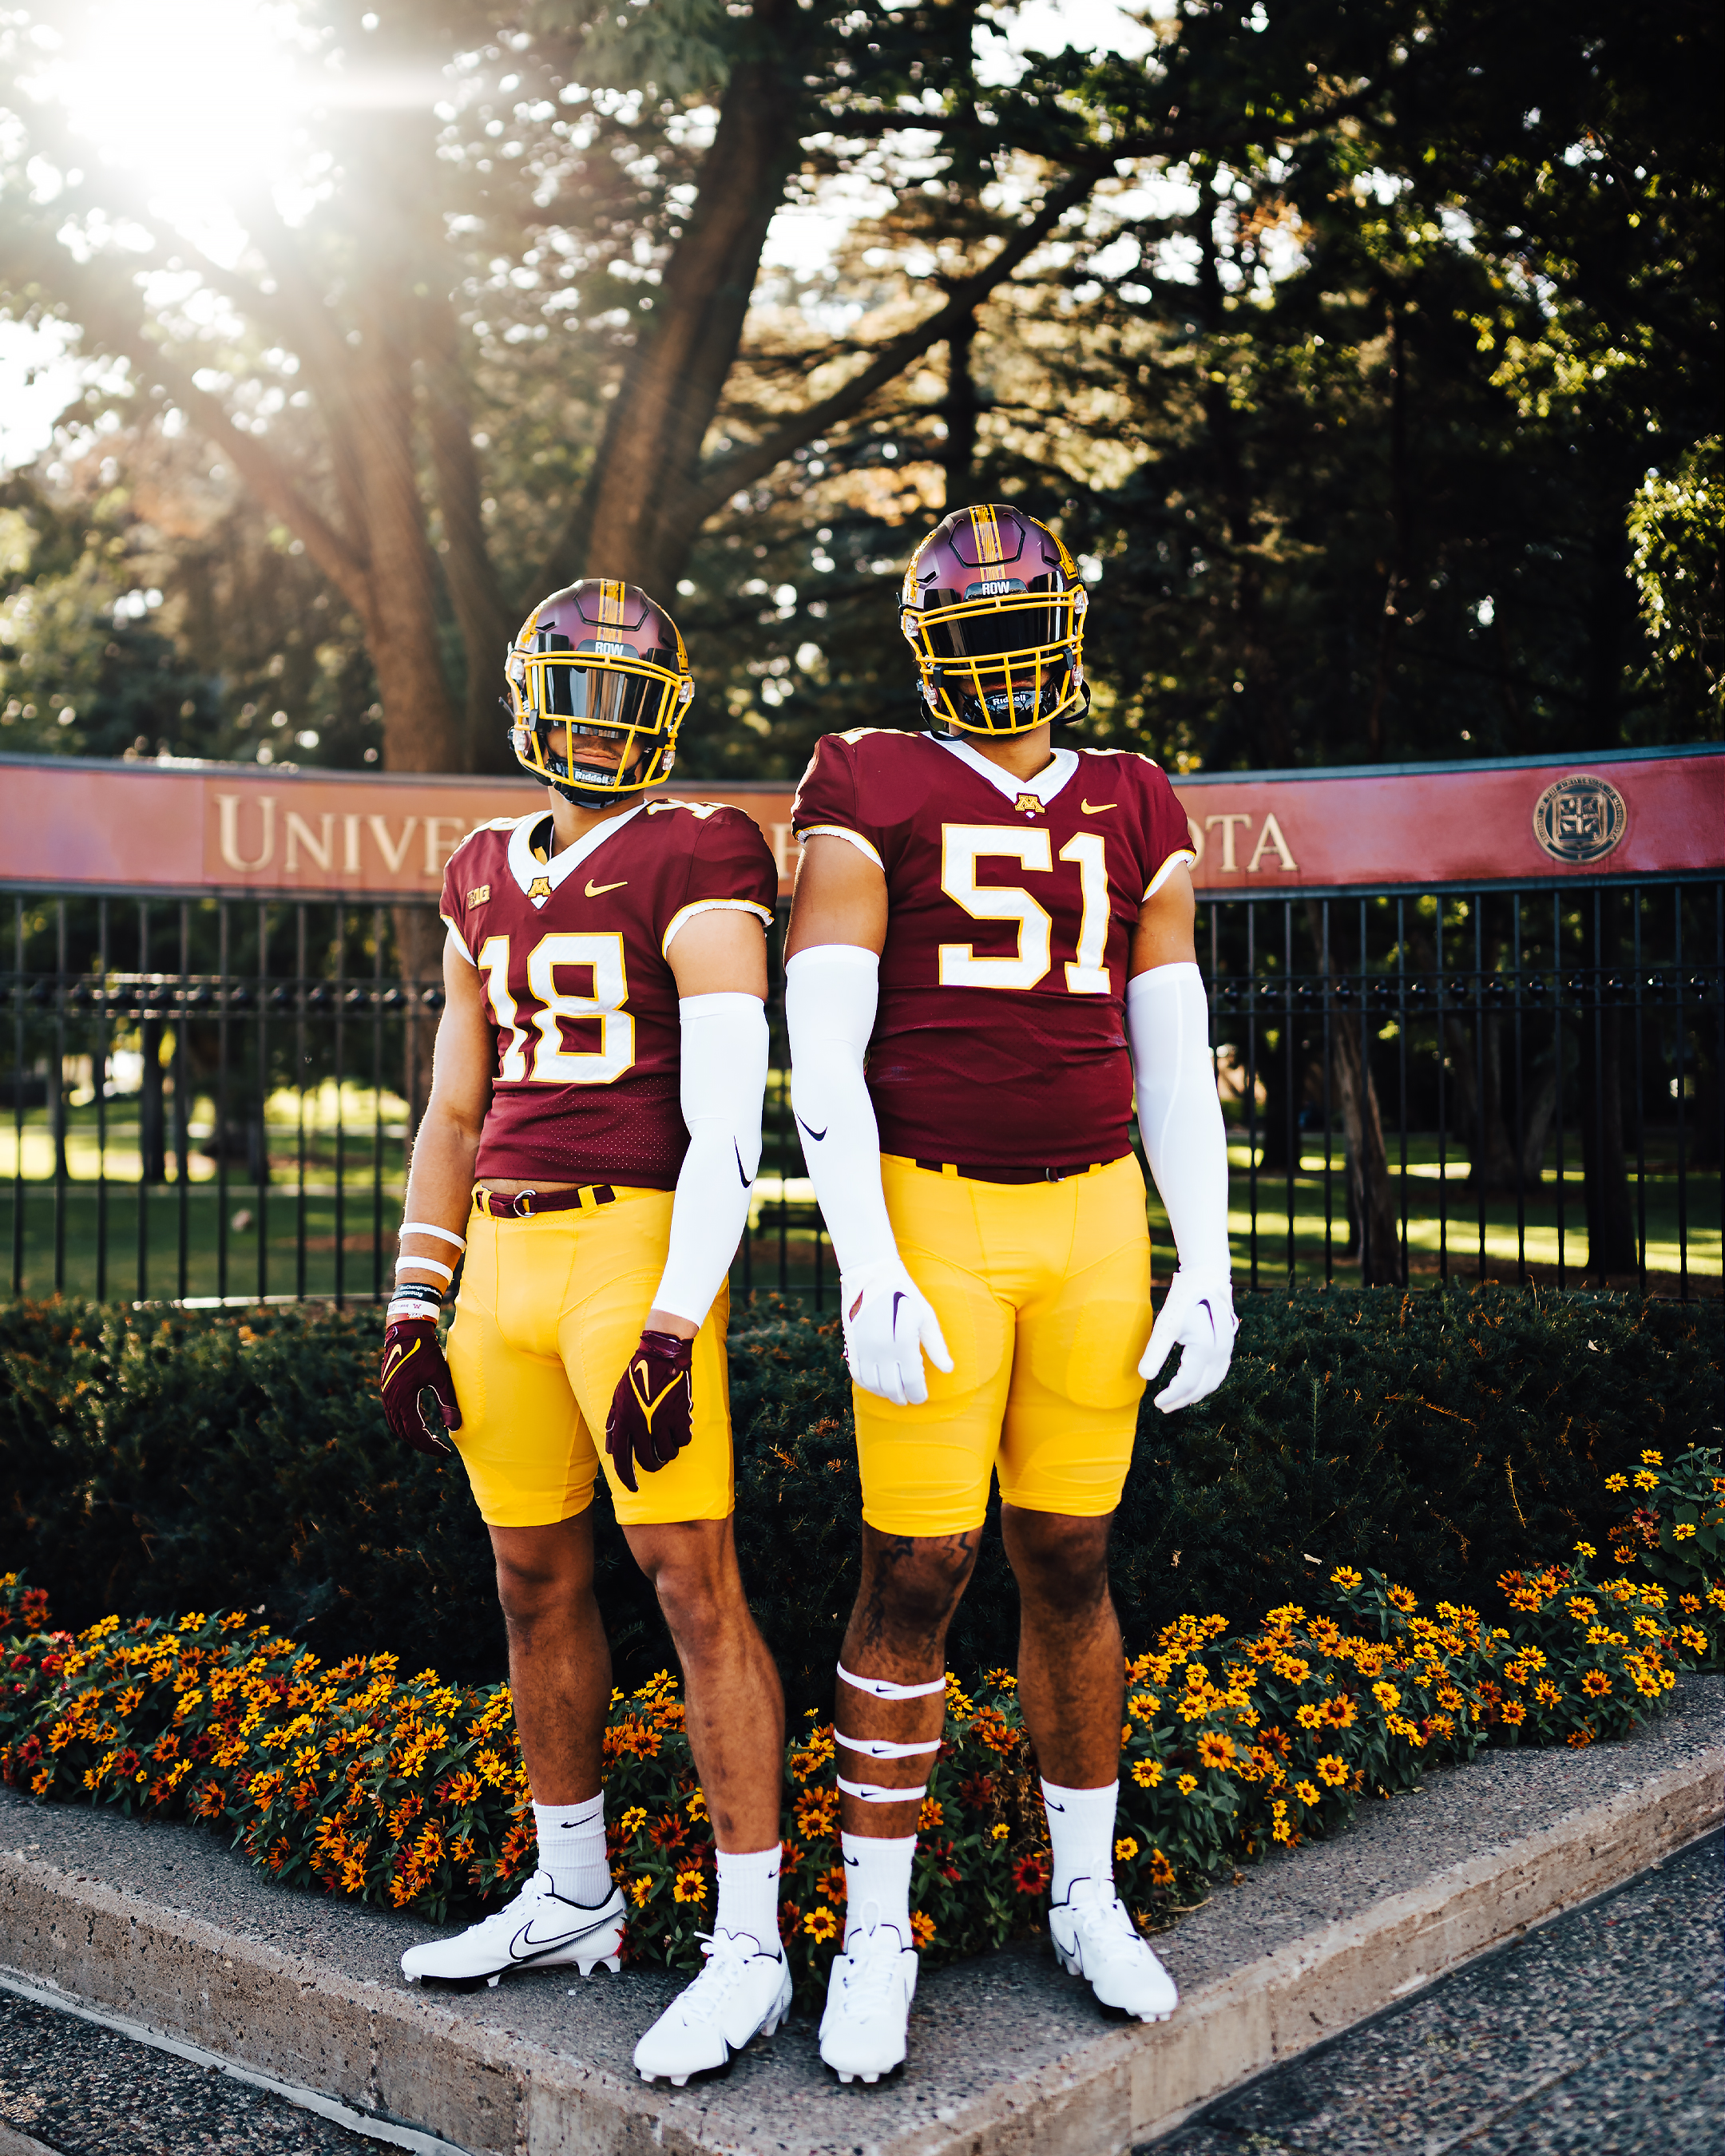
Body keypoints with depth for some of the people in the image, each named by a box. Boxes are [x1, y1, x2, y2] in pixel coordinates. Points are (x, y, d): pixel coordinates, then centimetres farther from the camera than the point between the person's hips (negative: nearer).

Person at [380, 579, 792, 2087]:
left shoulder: (698, 860, -5)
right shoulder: (486, 879, 16)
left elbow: (727, 1116, -14)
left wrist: (672, 1330, -20)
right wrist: (415, 1308, 13)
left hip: (638, 1245, -7)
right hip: (504, 1250, 7)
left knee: (693, 1579, -6)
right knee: (537, 1580, 13)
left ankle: (751, 1950, 6)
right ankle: (572, 1902, 30)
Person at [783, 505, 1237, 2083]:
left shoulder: (1135, 814, 11)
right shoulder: (870, 794, -2)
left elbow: (1174, 1059, 10)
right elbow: (822, 1051, -9)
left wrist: (1208, 1271, 3)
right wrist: (870, 1279, -17)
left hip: (1093, 1223, 4)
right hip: (928, 1220, -3)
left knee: (1071, 1562, 11)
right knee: (915, 1577, -1)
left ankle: (1088, 1896, 27)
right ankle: (878, 1935, 14)